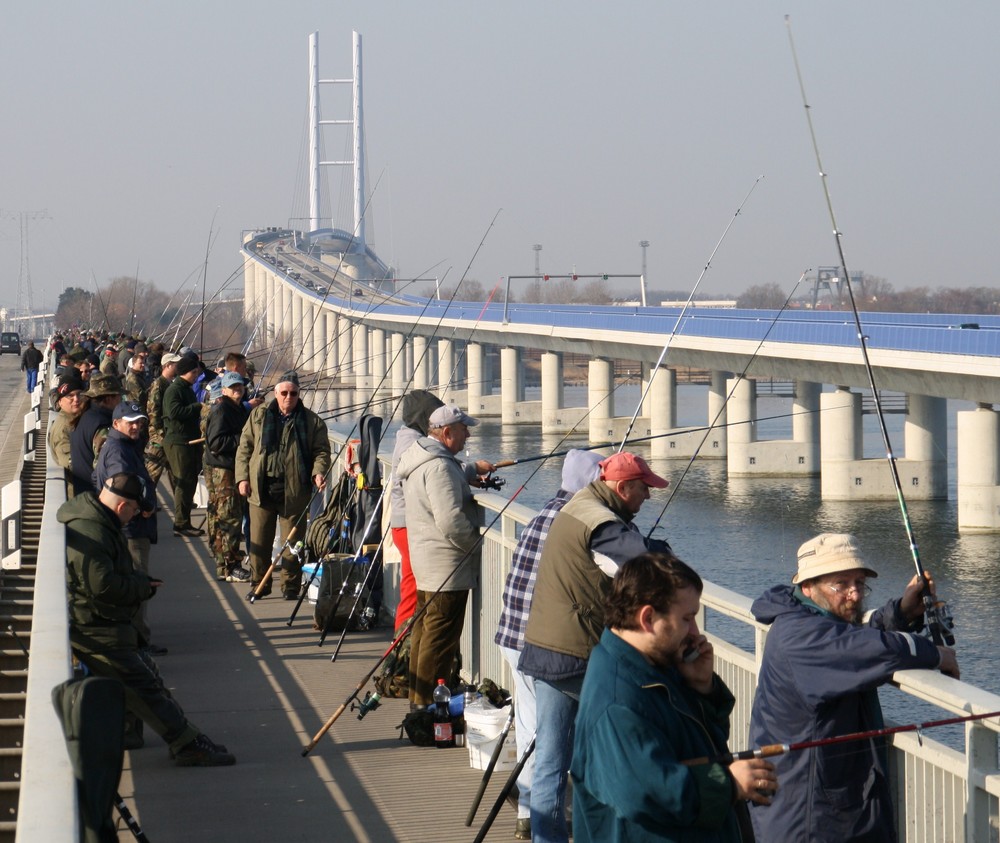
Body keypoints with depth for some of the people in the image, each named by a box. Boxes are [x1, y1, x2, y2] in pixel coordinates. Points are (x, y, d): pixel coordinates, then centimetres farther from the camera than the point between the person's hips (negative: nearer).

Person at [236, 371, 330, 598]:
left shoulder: (312, 421, 4)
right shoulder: (259, 415, 10)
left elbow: (321, 451, 5)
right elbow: (244, 448, 12)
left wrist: (319, 472, -15)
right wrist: (242, 477, 3)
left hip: (294, 492, -2)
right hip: (261, 490, 2)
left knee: (292, 541, 1)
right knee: (259, 541, 5)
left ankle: (291, 586, 12)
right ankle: (259, 583, 17)